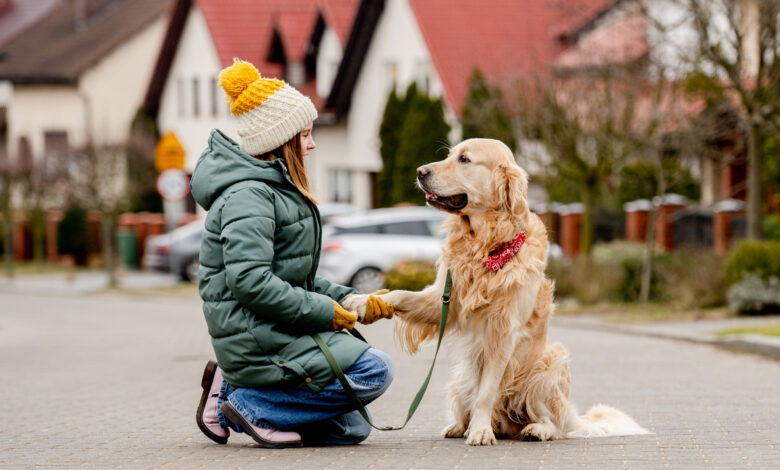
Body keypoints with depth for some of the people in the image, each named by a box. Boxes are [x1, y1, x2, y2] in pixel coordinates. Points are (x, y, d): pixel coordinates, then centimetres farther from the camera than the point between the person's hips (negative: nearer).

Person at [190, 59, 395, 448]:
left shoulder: (278, 190, 17)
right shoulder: (248, 194, -16)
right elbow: (249, 279, -27)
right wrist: (323, 312, -20)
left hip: (276, 330, 11)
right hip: (255, 338, -11)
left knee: (351, 429, 11)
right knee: (374, 370, -17)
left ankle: (229, 392, 10)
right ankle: (251, 406, -12)